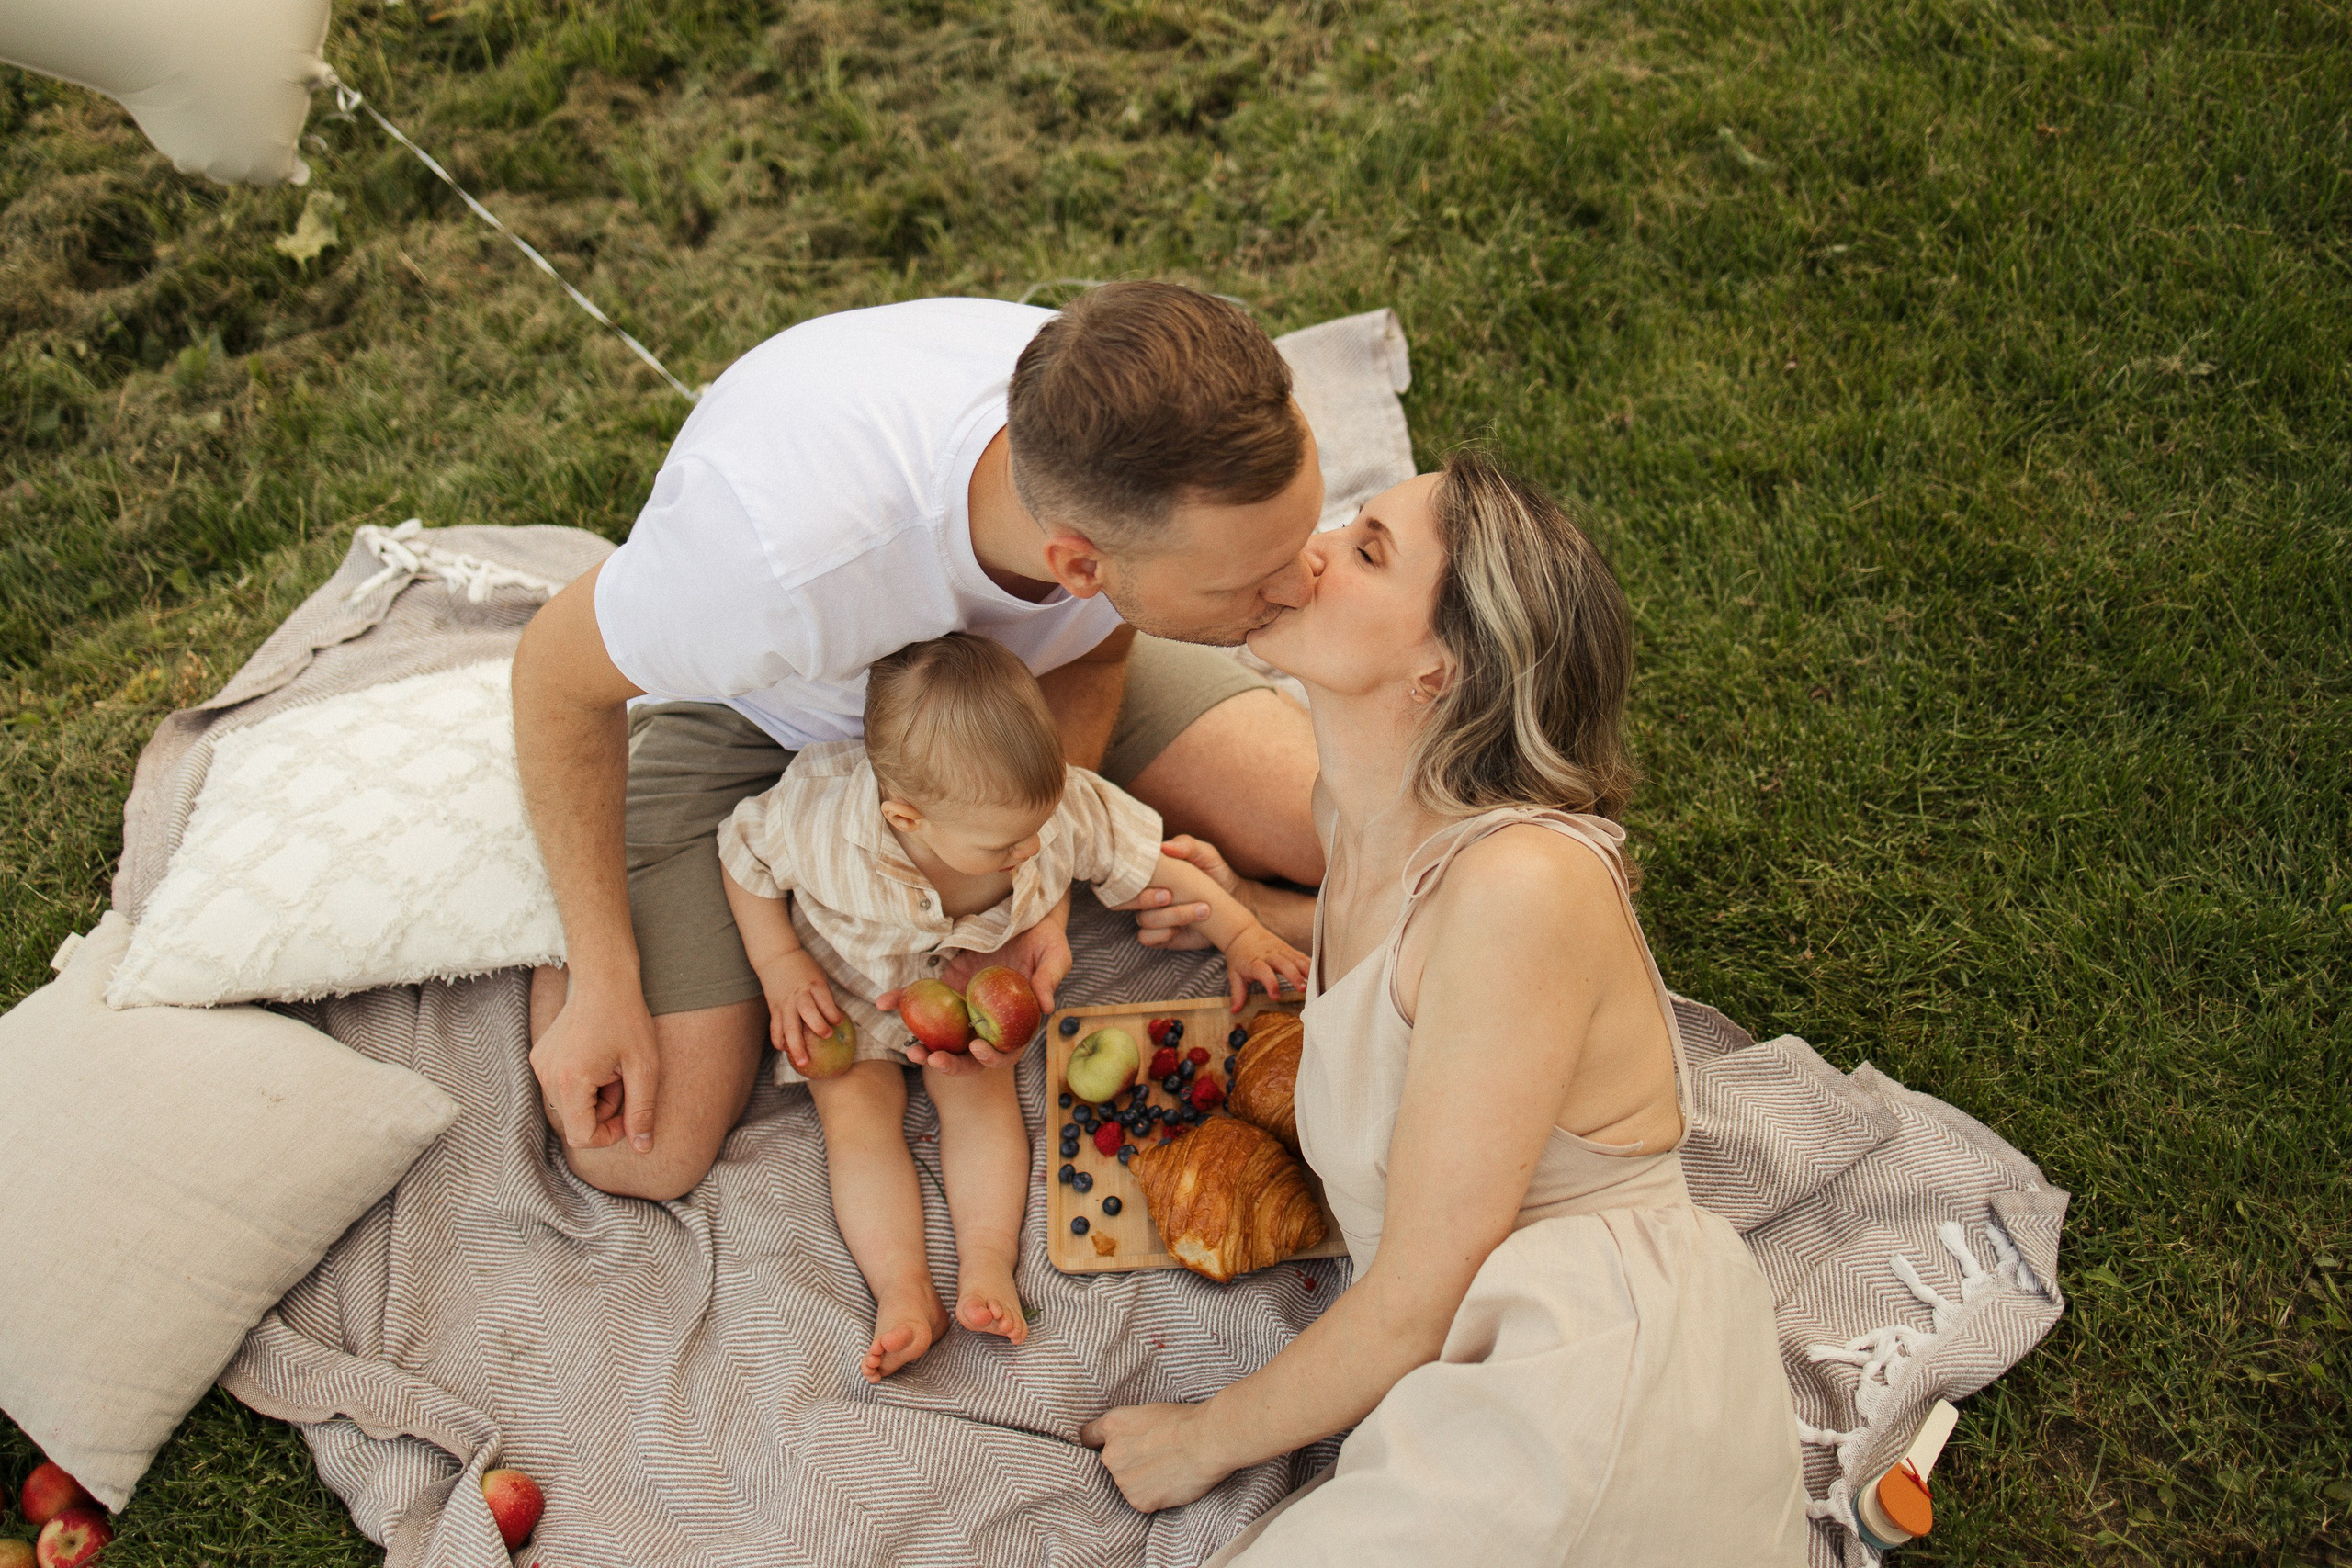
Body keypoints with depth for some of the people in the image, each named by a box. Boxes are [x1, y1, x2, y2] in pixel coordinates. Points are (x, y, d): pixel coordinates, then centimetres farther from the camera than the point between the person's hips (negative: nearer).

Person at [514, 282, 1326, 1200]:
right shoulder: (782, 547, -47)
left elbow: (1093, 646, -7)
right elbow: (557, 674, -24)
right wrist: (601, 983, -20)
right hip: (755, 703, -3)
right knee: (641, 1152, -14)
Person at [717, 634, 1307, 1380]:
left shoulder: (1064, 805, -32)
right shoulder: (823, 822, -39)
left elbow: (1153, 863, -15)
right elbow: (744, 856, -18)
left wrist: (1241, 935, -11)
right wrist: (783, 967, -20)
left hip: (971, 980, 2)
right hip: (845, 984, -1)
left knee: (980, 1089, -18)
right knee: (856, 1110, -16)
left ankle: (987, 1260, -17)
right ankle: (903, 1287, -20)